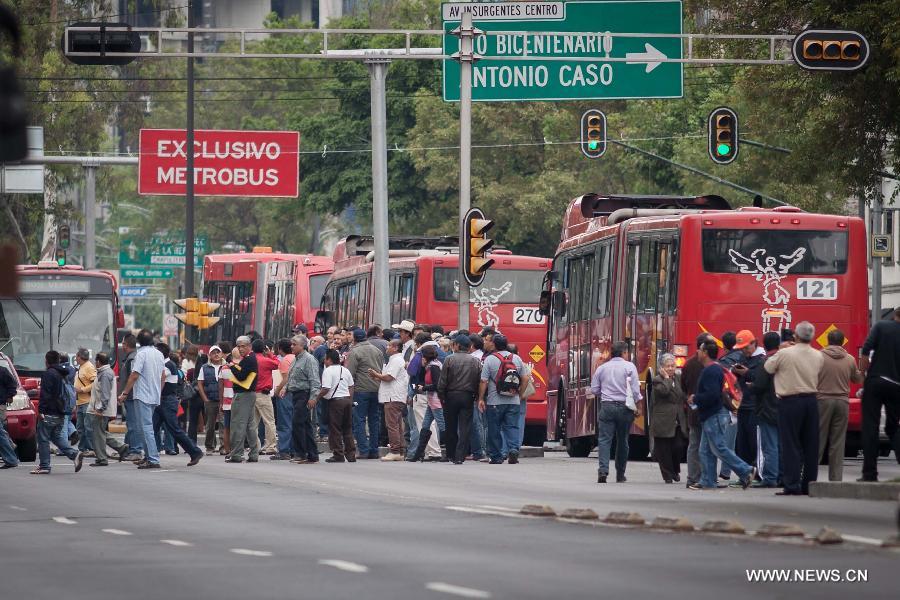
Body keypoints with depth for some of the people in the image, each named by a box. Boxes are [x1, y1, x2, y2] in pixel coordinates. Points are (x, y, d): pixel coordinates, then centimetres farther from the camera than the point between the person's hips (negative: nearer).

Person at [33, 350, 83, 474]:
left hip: (49, 413, -9)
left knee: (43, 439, -2)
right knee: (57, 437, 16)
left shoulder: (48, 374, -13)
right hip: (59, 413, 9)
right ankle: (74, 454, -1)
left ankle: (44, 466, -1)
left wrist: (41, 410, -19)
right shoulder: (62, 374, 16)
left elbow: (45, 394, -19)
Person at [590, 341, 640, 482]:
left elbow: (594, 390, 7)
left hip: (607, 406, 1)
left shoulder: (602, 368, 7)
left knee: (604, 439, -3)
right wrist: (636, 404, 7)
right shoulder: (629, 367, -2)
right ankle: (620, 475, 16)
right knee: (622, 441, 11)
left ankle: (603, 470, -22)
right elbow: (635, 390, -7)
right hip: (624, 407, -1)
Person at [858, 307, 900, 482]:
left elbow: (866, 350, -12)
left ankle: (870, 473, -4)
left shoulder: (881, 326, 0)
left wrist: (862, 373, -4)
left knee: (870, 426, 0)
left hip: (876, 381, -3)